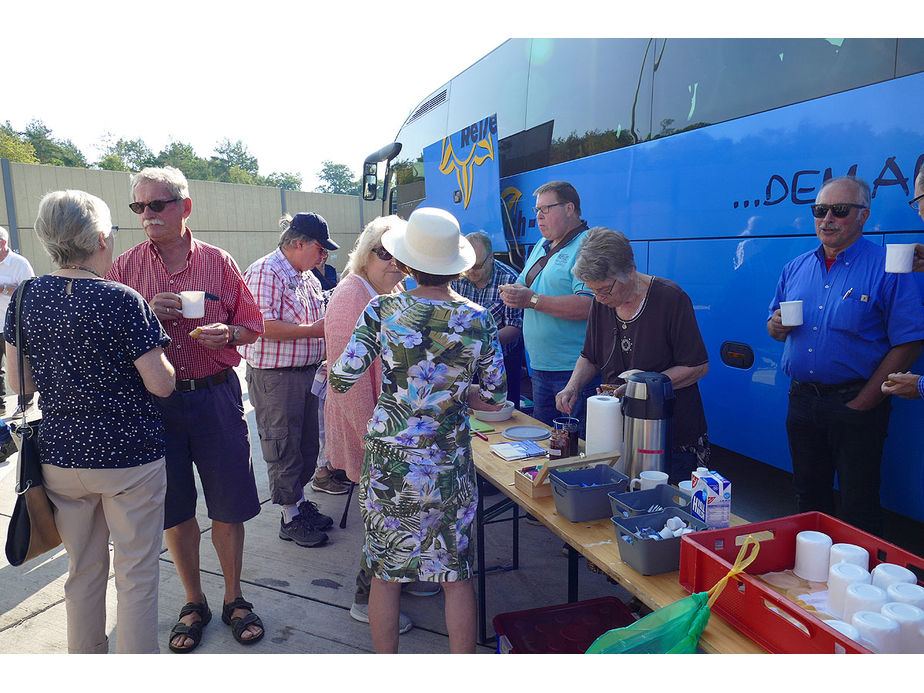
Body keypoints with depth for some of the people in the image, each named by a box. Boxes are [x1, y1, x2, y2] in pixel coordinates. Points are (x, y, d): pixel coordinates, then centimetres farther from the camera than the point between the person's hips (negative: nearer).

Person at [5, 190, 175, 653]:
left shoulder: (25, 298, 0)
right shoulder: (122, 301, -16)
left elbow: (20, 383, 7)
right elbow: (161, 384, -16)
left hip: (60, 457, 6)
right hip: (129, 458, -5)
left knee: (83, 572, 21)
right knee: (136, 576, 9)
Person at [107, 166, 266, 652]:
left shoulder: (218, 262, 2)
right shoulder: (124, 267, 4)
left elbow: (252, 325, 6)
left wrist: (227, 333, -15)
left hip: (215, 395, -1)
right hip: (153, 399, 1)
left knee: (229, 506, 5)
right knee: (174, 508, 12)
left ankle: (234, 598, 27)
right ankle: (194, 603, 32)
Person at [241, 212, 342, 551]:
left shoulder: (308, 278, 14)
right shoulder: (264, 272, -14)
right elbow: (263, 326, -24)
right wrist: (313, 329, -19)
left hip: (307, 371, 9)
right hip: (274, 375, -9)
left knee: (306, 444, 17)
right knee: (283, 446, 3)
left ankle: (298, 501, 33)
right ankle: (290, 518, 15)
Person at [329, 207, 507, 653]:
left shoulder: (382, 311, -9)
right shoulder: (478, 320, -7)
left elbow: (341, 380, -9)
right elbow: (494, 400, -1)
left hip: (387, 459, 0)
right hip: (448, 465, 1)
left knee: (385, 572, 17)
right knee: (456, 575, 16)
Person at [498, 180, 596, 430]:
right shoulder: (542, 247, 16)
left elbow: (588, 305, -25)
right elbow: (523, 285, 22)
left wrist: (532, 300, -22)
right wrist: (514, 291, -2)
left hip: (574, 370, -8)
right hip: (540, 367, 9)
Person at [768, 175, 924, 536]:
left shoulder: (887, 267, -8)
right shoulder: (796, 268, 9)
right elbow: (775, 325, 17)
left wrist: (864, 402, -16)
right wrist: (777, 326, -8)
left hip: (856, 402, -5)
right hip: (802, 399, 5)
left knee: (858, 507, 5)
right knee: (809, 498, 18)